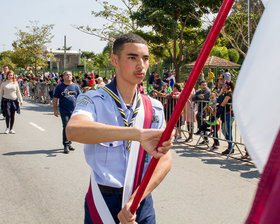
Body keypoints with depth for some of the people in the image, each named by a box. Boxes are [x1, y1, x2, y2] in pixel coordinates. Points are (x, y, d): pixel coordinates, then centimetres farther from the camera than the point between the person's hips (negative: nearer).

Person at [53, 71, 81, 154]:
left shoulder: (75, 86, 9)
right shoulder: (60, 87, 3)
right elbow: (55, 99, 5)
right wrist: (55, 110, -2)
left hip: (74, 111, 3)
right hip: (64, 111, -3)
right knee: (66, 127, -8)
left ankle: (69, 143, 24)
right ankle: (66, 145, -4)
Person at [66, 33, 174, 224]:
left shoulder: (154, 108, 2)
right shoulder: (94, 100, -12)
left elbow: (165, 160, -6)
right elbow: (74, 129, -34)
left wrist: (136, 199, -20)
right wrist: (137, 134, -46)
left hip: (141, 201, 3)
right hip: (103, 202, -3)